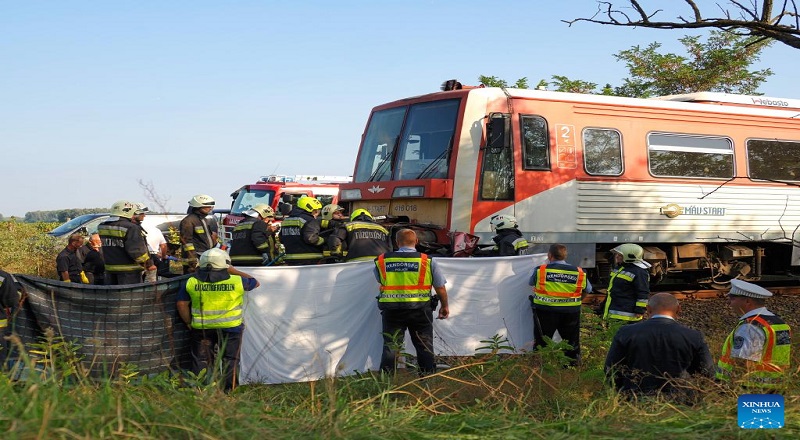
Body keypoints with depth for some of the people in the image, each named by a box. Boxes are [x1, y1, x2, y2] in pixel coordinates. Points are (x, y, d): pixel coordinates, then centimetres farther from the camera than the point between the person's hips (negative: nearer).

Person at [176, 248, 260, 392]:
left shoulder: (191, 282, -2)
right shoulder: (236, 281, -7)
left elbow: (182, 304, 1)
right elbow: (255, 282, 10)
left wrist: (189, 323, 12)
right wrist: (233, 271, 13)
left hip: (201, 328, 2)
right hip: (230, 326, -1)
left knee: (201, 361, 13)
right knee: (230, 360, 11)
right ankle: (229, 391, 13)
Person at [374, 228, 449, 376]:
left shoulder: (382, 261, -1)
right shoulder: (427, 261, -4)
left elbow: (380, 281, 11)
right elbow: (440, 287, 1)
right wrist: (444, 306, 16)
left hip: (391, 310, 1)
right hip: (419, 310, -1)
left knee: (390, 345, 10)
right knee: (424, 345, 12)